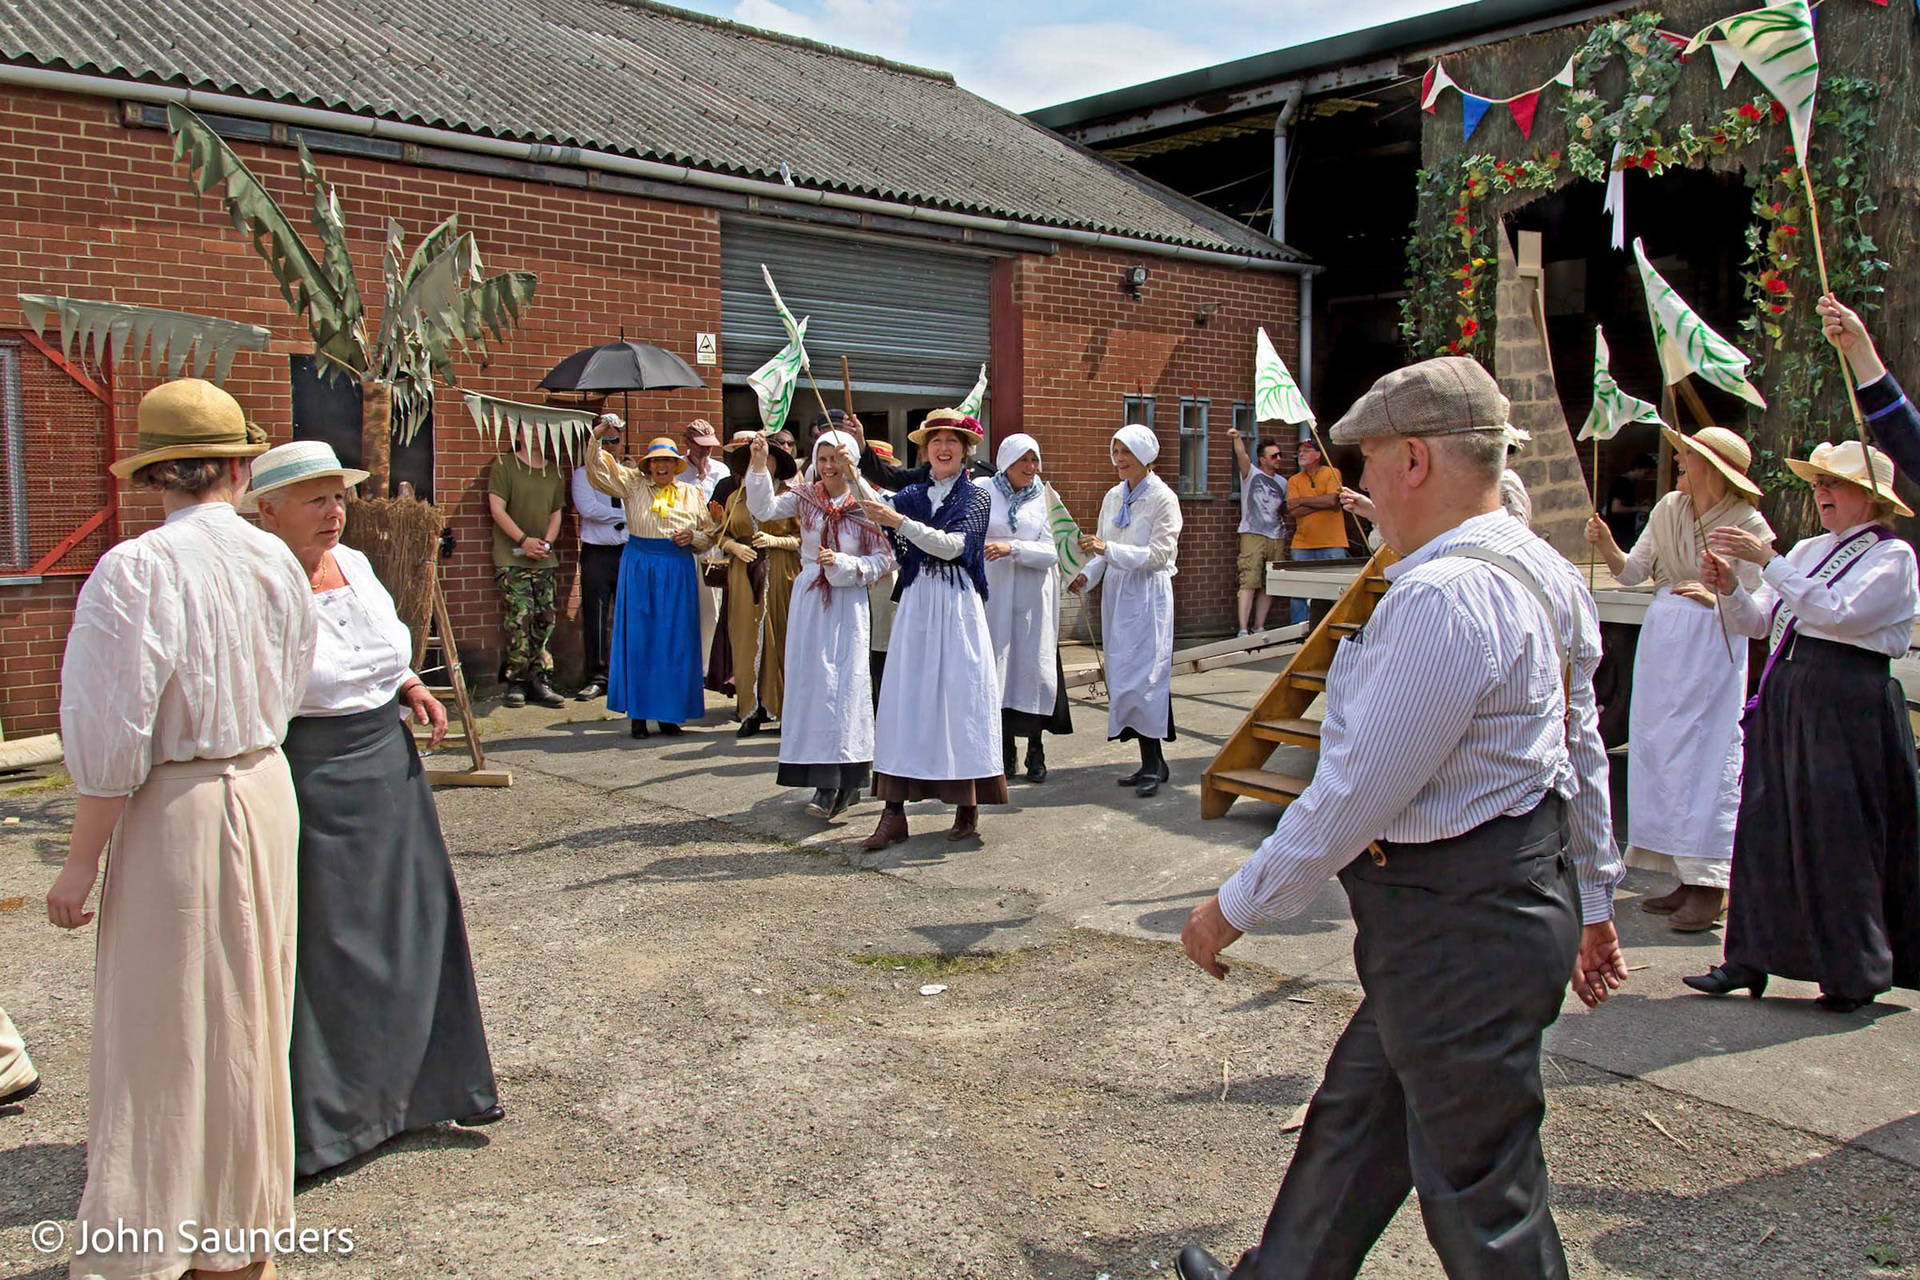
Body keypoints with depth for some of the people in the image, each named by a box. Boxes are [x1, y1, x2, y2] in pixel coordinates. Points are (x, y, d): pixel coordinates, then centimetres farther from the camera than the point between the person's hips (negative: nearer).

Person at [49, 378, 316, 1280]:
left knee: (162, 1033, 6)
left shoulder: (137, 569, -17)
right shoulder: (277, 560, 0)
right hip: (267, 791, 6)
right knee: (249, 1018, 17)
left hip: (177, 809, -6)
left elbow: (112, 738, -17)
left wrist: (80, 864, -10)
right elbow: (286, 695, 6)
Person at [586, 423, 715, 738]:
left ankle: (669, 714, 10)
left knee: (675, 641, 2)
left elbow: (709, 535, 14)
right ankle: (638, 714, 5)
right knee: (638, 638, -1)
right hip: (639, 567, -1)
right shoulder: (633, 484, 8)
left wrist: (693, 537, -7)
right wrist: (597, 437, -12)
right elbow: (598, 470, 2)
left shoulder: (692, 494, 11)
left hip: (678, 571, 1)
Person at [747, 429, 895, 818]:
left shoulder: (864, 505, -2)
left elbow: (883, 559, -1)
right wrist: (759, 466, -19)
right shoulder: (805, 497, 5)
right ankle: (827, 783, 11)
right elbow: (765, 509, -9)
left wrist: (843, 563, -13)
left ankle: (844, 780, 2)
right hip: (809, 599, 3)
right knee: (812, 680, 3)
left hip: (849, 602, -3)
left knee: (846, 682, -5)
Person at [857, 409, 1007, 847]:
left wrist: (899, 520, -21)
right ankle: (894, 814, -2)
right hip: (916, 605, 3)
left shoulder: (976, 498, 3)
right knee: (904, 699, -3)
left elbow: (952, 545, -13)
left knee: (960, 696, -2)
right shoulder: (911, 496, 13)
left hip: (958, 606, -3)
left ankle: (968, 809, 10)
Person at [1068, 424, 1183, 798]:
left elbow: (1159, 553, -15)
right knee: (1121, 673, 5)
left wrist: (1109, 549, -23)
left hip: (1148, 592, -7)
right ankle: (1153, 761, 13)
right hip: (1116, 591, 7)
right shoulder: (1113, 497, 12)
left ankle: (1152, 763, -5)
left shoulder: (1163, 498, -7)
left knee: (1143, 674, -11)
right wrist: (1086, 576, 0)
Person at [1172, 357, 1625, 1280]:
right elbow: (1583, 753, 15)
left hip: (1459, 929, -11)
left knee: (1478, 1190, 6)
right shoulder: (1545, 571, 8)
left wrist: (1237, 906, -13)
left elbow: (1357, 793, -24)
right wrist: (1593, 895, 24)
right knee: (1357, 1113, 23)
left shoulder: (1443, 598, -26)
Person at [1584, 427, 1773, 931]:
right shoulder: (1668, 510, 9)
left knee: (1706, 756, -7)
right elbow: (1633, 572, 8)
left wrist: (1717, 599, -22)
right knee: (1657, 752, 6)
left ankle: (1710, 888, -1)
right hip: (1661, 640, 6)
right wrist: (1607, 545, -9)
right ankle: (1687, 880, 14)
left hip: (1714, 647, -6)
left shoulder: (1748, 525, -6)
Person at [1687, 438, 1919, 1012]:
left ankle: (1855, 971, 12)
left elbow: (1839, 612, -20)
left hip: (1847, 702, -7)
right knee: (1767, 825, 4)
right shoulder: (1808, 550, 17)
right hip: (1784, 697, 7)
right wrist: (1729, 586, -5)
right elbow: (1758, 621, 14)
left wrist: (1766, 560, -22)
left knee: (1840, 834, -2)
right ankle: (1752, 958, 9)